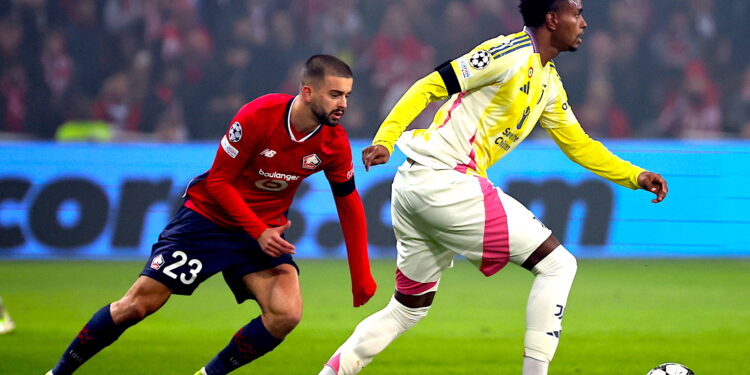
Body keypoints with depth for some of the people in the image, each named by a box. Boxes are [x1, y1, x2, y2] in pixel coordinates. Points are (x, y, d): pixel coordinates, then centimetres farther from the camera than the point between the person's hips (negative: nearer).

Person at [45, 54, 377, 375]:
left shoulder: (334, 142, -11)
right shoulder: (258, 116, -25)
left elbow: (349, 205, 2)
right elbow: (218, 181, -17)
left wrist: (362, 279, 1)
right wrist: (258, 232, -24)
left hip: (265, 230, 4)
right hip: (208, 216, -4)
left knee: (286, 314, -21)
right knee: (138, 304, -7)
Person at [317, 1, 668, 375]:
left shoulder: (548, 81, 17)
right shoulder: (512, 53, -11)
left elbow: (578, 144, 25)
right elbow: (430, 86, -14)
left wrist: (636, 176, 17)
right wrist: (384, 140, -22)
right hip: (448, 183, -10)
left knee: (407, 309, 19)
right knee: (557, 263, -6)